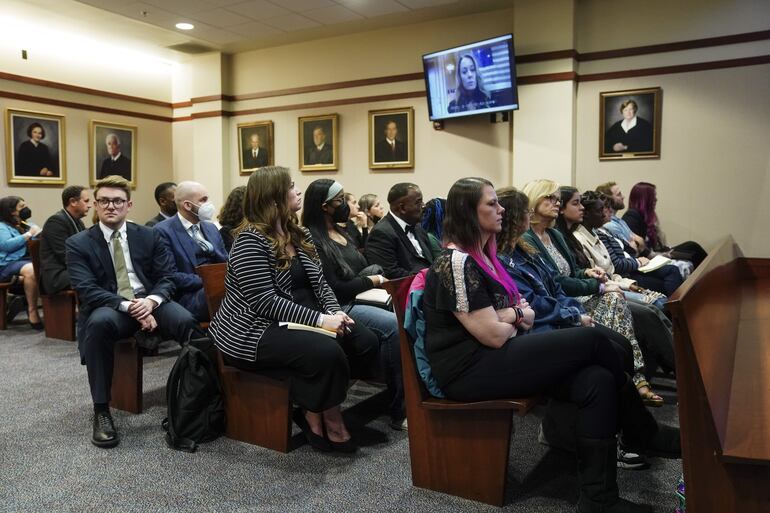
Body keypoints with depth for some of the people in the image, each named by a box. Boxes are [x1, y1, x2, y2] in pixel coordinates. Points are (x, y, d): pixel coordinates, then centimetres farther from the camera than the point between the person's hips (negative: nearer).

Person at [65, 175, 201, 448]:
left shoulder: (150, 236, 9)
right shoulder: (78, 244, 3)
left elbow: (166, 278, 3)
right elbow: (86, 290, -9)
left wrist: (151, 300, -20)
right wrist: (128, 306, -25)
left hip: (150, 302, 1)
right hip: (109, 308, -1)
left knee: (186, 321, -31)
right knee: (99, 321, -37)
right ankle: (101, 411, -25)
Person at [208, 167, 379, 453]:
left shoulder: (298, 235, 12)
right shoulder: (250, 240, -14)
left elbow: (319, 282, 10)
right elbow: (265, 301, -22)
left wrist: (335, 312, -10)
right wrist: (319, 319, -27)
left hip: (299, 322, 9)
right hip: (255, 330, -8)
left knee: (365, 341, -10)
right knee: (327, 352, -31)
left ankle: (315, 411, -1)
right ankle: (328, 422, -6)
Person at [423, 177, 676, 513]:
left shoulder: (483, 256, 14)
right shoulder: (455, 263, -16)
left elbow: (526, 313, 15)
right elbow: (495, 336, -19)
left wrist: (509, 314, -9)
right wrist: (516, 318, 3)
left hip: (495, 357, 9)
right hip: (471, 370, -9)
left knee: (596, 381, -14)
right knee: (593, 341, -14)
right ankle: (645, 434, 10)